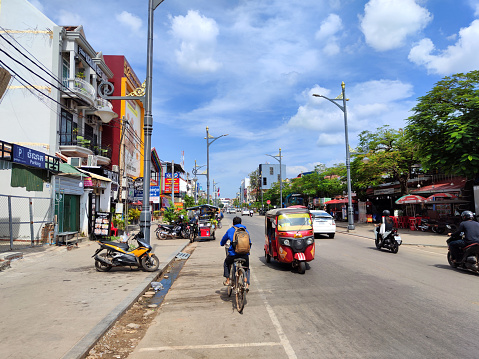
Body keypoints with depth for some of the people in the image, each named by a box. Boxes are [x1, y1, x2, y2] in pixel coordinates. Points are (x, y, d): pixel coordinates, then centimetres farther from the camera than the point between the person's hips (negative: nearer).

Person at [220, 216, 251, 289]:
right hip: (245, 254, 2)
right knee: (247, 268, 26)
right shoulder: (245, 230, 15)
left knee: (226, 264, 28)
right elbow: (249, 242, 25)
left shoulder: (230, 230, 9)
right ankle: (247, 284, 13)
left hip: (233, 253, -2)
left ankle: (227, 281, 27)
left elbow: (223, 240, 22)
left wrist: (223, 244, 45)